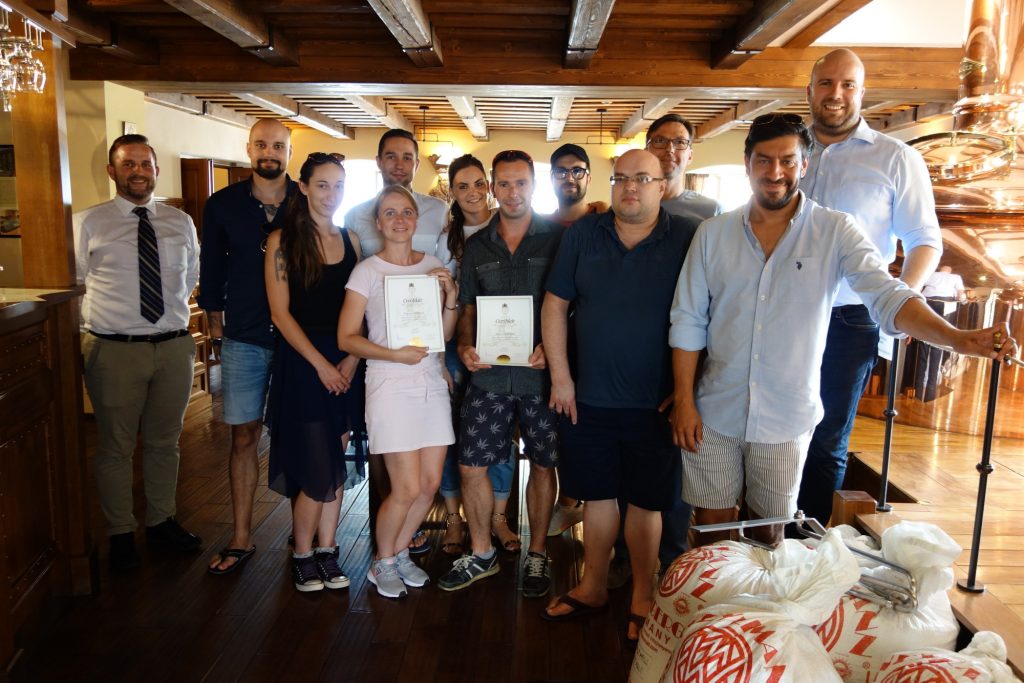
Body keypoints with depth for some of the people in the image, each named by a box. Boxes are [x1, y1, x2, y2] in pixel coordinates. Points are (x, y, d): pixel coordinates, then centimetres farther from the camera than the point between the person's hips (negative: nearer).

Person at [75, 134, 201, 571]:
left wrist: (172, 315, 11)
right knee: (115, 446, 8)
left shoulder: (181, 223, 8)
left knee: (165, 442, 15)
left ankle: (162, 522, 31)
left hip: (174, 347, 3)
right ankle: (120, 534, 23)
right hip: (114, 351, -3)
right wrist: (102, 322, -1)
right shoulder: (88, 223, -2)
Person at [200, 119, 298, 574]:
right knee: (244, 436, 5)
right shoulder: (222, 205, 5)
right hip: (244, 339, 1)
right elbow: (212, 269, 10)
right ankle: (240, 538, 17)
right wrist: (216, 328, 8)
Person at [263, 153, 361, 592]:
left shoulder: (349, 240, 9)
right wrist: (321, 364, -12)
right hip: (301, 362, -4)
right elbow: (281, 313, -8)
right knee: (318, 472, -3)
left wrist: (351, 359, -5)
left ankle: (326, 552, 23)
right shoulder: (283, 241, -4)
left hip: (344, 363, 4)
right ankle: (303, 555, 18)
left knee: (335, 467, 10)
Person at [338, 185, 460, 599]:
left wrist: (451, 296, -6)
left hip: (431, 382, 5)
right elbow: (346, 338, -5)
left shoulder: (432, 265, 10)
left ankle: (400, 553, 30)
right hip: (390, 384, -5)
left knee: (431, 483, 6)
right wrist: (395, 354, -18)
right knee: (408, 488, -5)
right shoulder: (368, 270, -3)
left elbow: (445, 334, 11)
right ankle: (383, 562, 20)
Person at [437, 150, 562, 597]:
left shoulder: (558, 239, -2)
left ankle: (537, 555, 28)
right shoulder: (477, 247, 9)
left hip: (540, 373, -3)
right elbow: (467, 309, 14)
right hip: (488, 375, 3)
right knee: (469, 465, 5)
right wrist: (465, 346, -5)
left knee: (542, 464, 9)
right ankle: (481, 555, 25)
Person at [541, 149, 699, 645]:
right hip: (589, 398, 3)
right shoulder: (583, 233, 3)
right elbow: (555, 305, 5)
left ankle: (642, 598, 29)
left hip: (654, 402, -2)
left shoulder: (688, 239, -5)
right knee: (598, 494, 15)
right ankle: (592, 586, 34)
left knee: (646, 502, 10)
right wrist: (561, 377, 0)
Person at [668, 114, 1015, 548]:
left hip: (786, 419, -1)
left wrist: (956, 337, -32)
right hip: (713, 413, 1)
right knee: (711, 528, 13)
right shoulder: (713, 233, -1)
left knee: (770, 532, 15)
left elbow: (886, 296, -15)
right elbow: (688, 321, 0)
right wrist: (684, 402, -3)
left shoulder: (836, 232, -5)